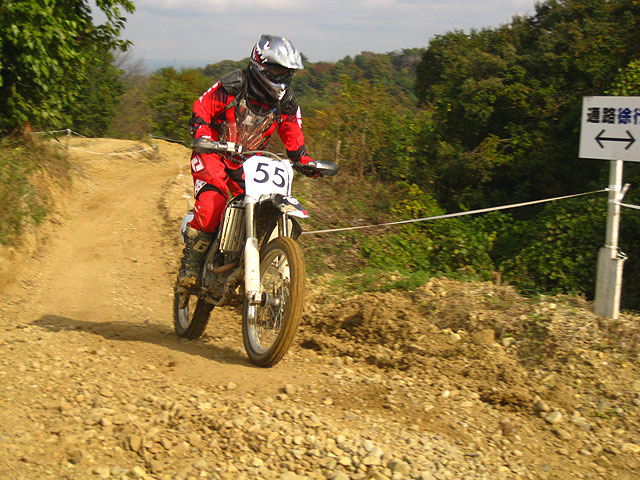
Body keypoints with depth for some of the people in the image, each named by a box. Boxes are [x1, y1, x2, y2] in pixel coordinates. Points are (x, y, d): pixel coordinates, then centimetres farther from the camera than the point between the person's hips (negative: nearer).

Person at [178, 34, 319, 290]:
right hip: (214, 153, -4)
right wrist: (203, 136, -28)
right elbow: (201, 109, -9)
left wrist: (305, 160, -10)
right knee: (212, 203, -27)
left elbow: (293, 137, 8)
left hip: (249, 161, 5)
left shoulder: (287, 103, -2)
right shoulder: (231, 86, -15)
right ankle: (190, 263, -11)